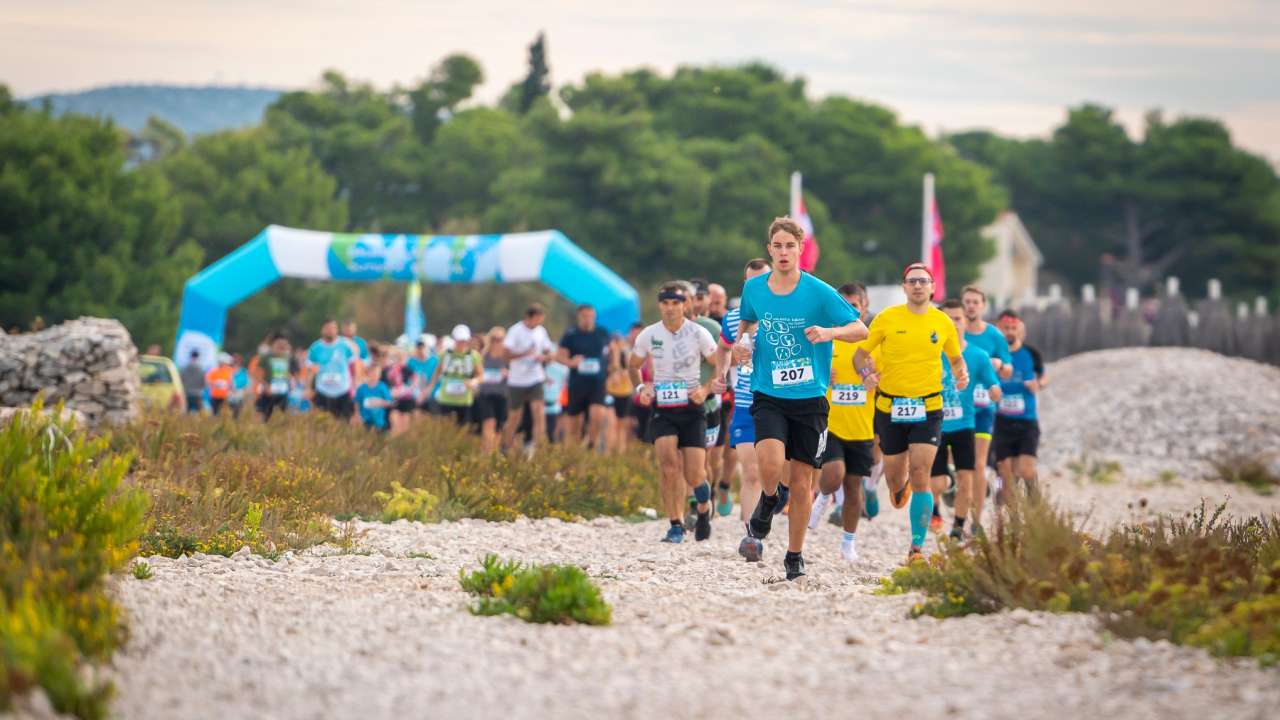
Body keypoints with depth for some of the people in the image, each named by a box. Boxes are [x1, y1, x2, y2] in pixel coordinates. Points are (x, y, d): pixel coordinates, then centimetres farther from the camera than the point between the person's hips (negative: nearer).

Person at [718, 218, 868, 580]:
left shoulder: (819, 292, -7)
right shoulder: (753, 288, 3)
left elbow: (860, 330, -5)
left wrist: (830, 332, -24)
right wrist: (739, 343, 4)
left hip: (809, 398, -1)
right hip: (768, 396, 1)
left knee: (801, 484, 3)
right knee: (771, 462, -26)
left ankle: (794, 556, 22)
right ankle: (768, 501, 9)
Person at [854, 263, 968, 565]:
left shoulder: (943, 323, 2)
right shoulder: (887, 318, -2)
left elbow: (956, 358, 18)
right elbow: (860, 353, 5)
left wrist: (961, 375, -4)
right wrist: (866, 371, -17)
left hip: (928, 409, -1)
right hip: (890, 407, 1)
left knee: (920, 475, -14)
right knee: (894, 476, 10)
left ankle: (917, 547, -11)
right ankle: (900, 487, 51)